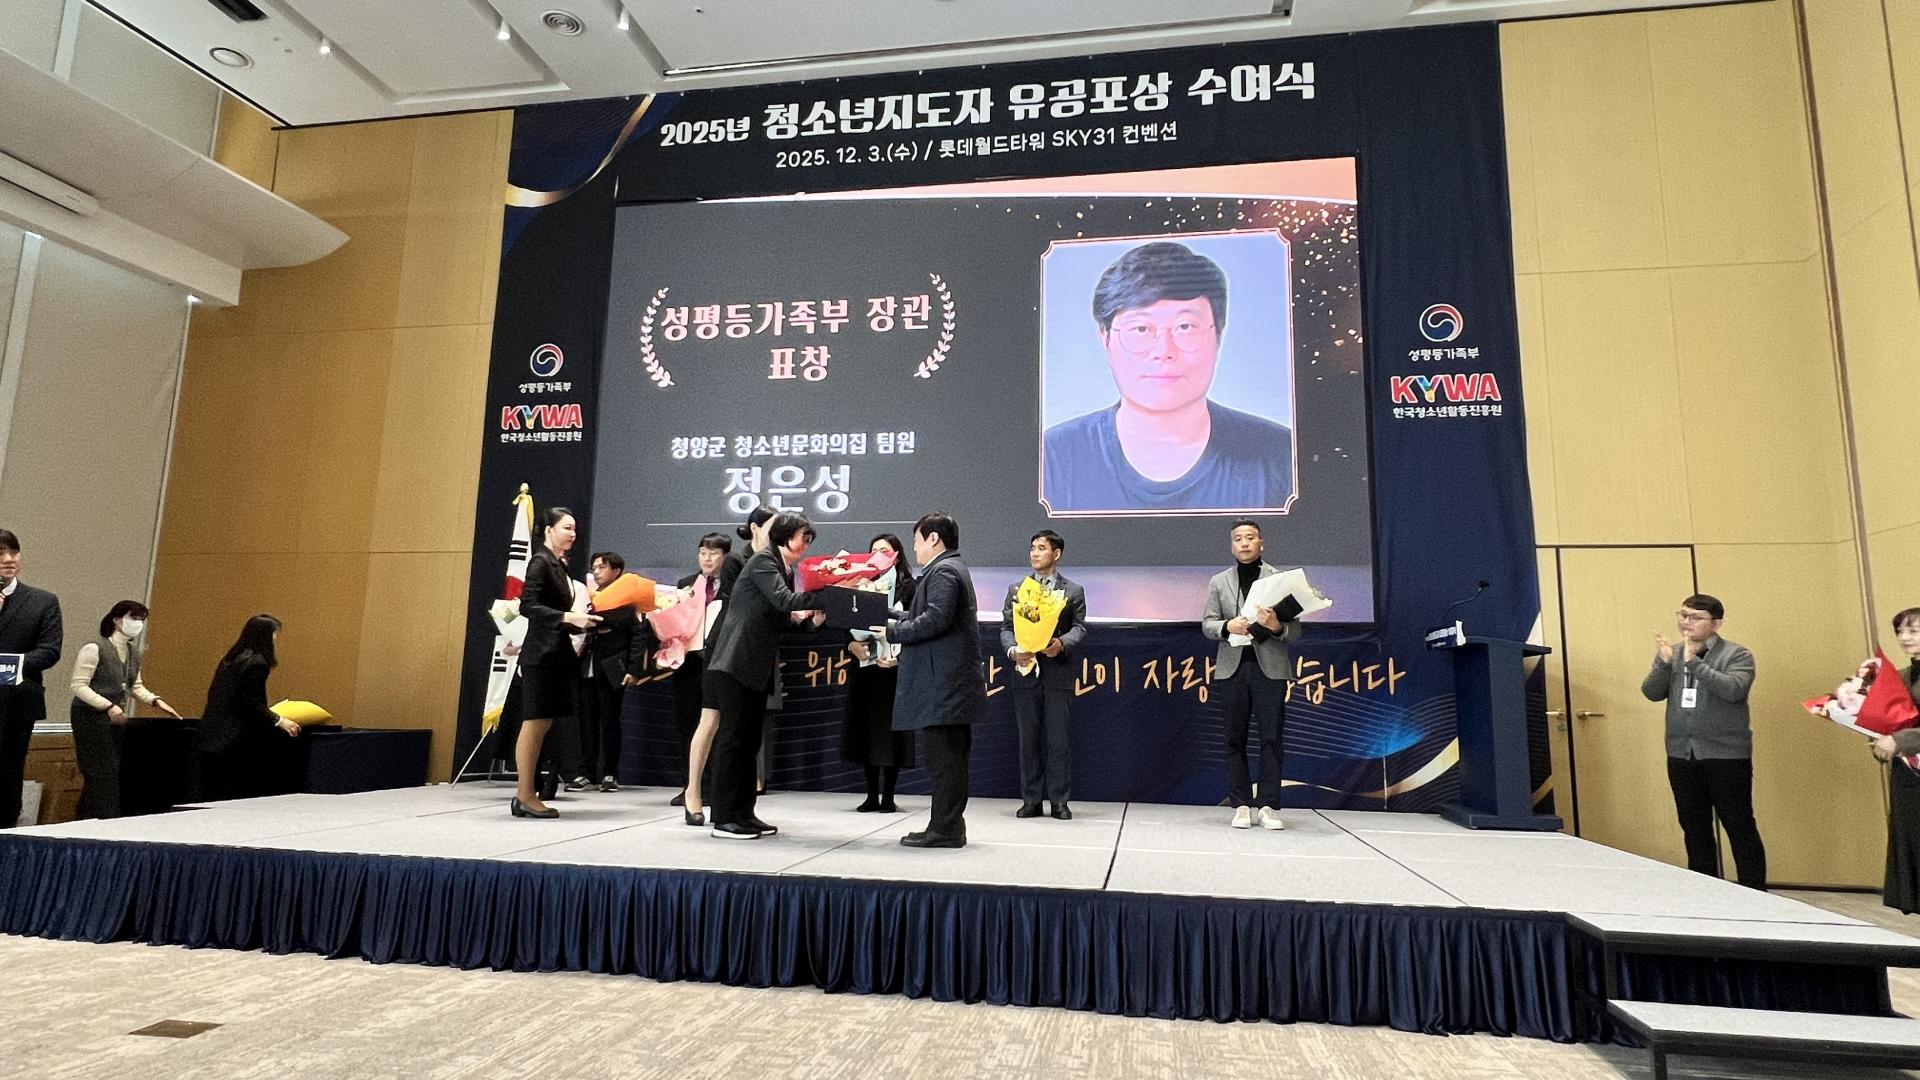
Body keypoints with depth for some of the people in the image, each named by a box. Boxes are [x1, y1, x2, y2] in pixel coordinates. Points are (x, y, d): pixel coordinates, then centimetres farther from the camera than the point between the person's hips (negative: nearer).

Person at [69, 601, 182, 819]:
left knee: (116, 775, 5)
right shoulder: (94, 648, -11)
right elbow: (78, 686, -14)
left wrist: (156, 701, 3)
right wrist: (108, 706, -22)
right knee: (104, 775, -10)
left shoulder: (134, 653, 10)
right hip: (91, 718, -7)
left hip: (115, 719, 7)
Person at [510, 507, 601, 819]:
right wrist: (569, 617, -22)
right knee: (534, 724, -5)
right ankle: (524, 797, 1)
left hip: (557, 655, 9)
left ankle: (526, 794, 16)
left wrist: (583, 623, 7)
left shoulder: (559, 565, 16)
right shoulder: (540, 562, -9)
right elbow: (527, 606, -18)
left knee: (542, 725, 10)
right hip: (541, 655, -9)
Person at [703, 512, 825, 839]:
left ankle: (744, 814, 15)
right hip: (736, 664, -9)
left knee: (750, 741, 10)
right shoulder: (763, 560, -8)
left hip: (758, 668, 9)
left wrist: (810, 620, 1)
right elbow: (784, 601, -23)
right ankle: (724, 818, -1)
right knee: (733, 738, -6)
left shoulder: (786, 570, 17)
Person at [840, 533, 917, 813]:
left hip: (893, 668, -4)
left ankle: (888, 797, 5)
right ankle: (872, 796, 14)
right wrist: (852, 644, -10)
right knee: (865, 729, 6)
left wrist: (899, 657, -19)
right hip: (864, 665, 5)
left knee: (890, 729, -2)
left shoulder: (909, 587, 0)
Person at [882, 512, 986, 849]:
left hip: (942, 683, -11)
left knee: (944, 758, -6)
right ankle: (949, 826, 20)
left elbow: (935, 619, -23)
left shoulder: (943, 571, -11)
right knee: (949, 758, 13)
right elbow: (921, 616, 22)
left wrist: (894, 631, -13)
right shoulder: (952, 569, 21)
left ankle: (945, 829, -2)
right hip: (953, 682, 11)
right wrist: (895, 621, 13)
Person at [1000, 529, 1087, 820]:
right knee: (1028, 740, 7)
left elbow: (1079, 627, 0)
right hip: (1025, 671, 2)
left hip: (1058, 673, -2)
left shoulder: (1073, 591, 7)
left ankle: (1059, 801, 10)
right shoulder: (1016, 589, 11)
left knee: (1058, 740, 1)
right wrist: (1012, 650, -12)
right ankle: (1031, 800, 15)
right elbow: (1006, 627, 7)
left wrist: (1062, 643, -20)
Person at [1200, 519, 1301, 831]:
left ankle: (1268, 806, 3)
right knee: (1235, 739, 4)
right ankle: (1241, 805, 10)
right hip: (1232, 668, 2)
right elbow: (1207, 624, 7)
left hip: (1270, 667, -2)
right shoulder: (1219, 582, 12)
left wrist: (1276, 626, -20)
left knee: (1272, 738, -3)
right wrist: (1227, 626, -14)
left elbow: (1295, 631, 2)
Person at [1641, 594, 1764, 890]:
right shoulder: (1672, 654, 9)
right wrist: (1663, 663, -15)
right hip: (1682, 756, 5)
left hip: (1726, 756, -5)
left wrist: (1694, 662, -23)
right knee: (1694, 829, 13)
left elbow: (1735, 689, -21)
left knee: (1740, 828, 1)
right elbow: (1652, 693, 0)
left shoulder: (1736, 654, -4)